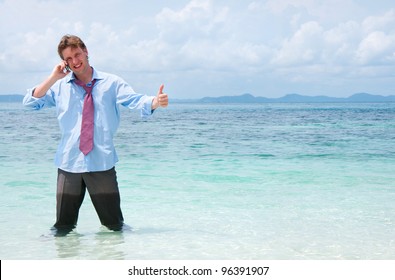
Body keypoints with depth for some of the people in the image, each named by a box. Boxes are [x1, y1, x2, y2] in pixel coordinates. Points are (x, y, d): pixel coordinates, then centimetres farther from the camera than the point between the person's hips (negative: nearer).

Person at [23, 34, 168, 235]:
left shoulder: (111, 83, 3)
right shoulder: (60, 86, 8)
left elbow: (135, 101, -9)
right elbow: (29, 103, 0)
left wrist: (155, 102, -31)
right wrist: (53, 77, -9)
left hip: (102, 163, -1)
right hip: (69, 162, 1)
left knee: (114, 225, 5)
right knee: (63, 227, 8)